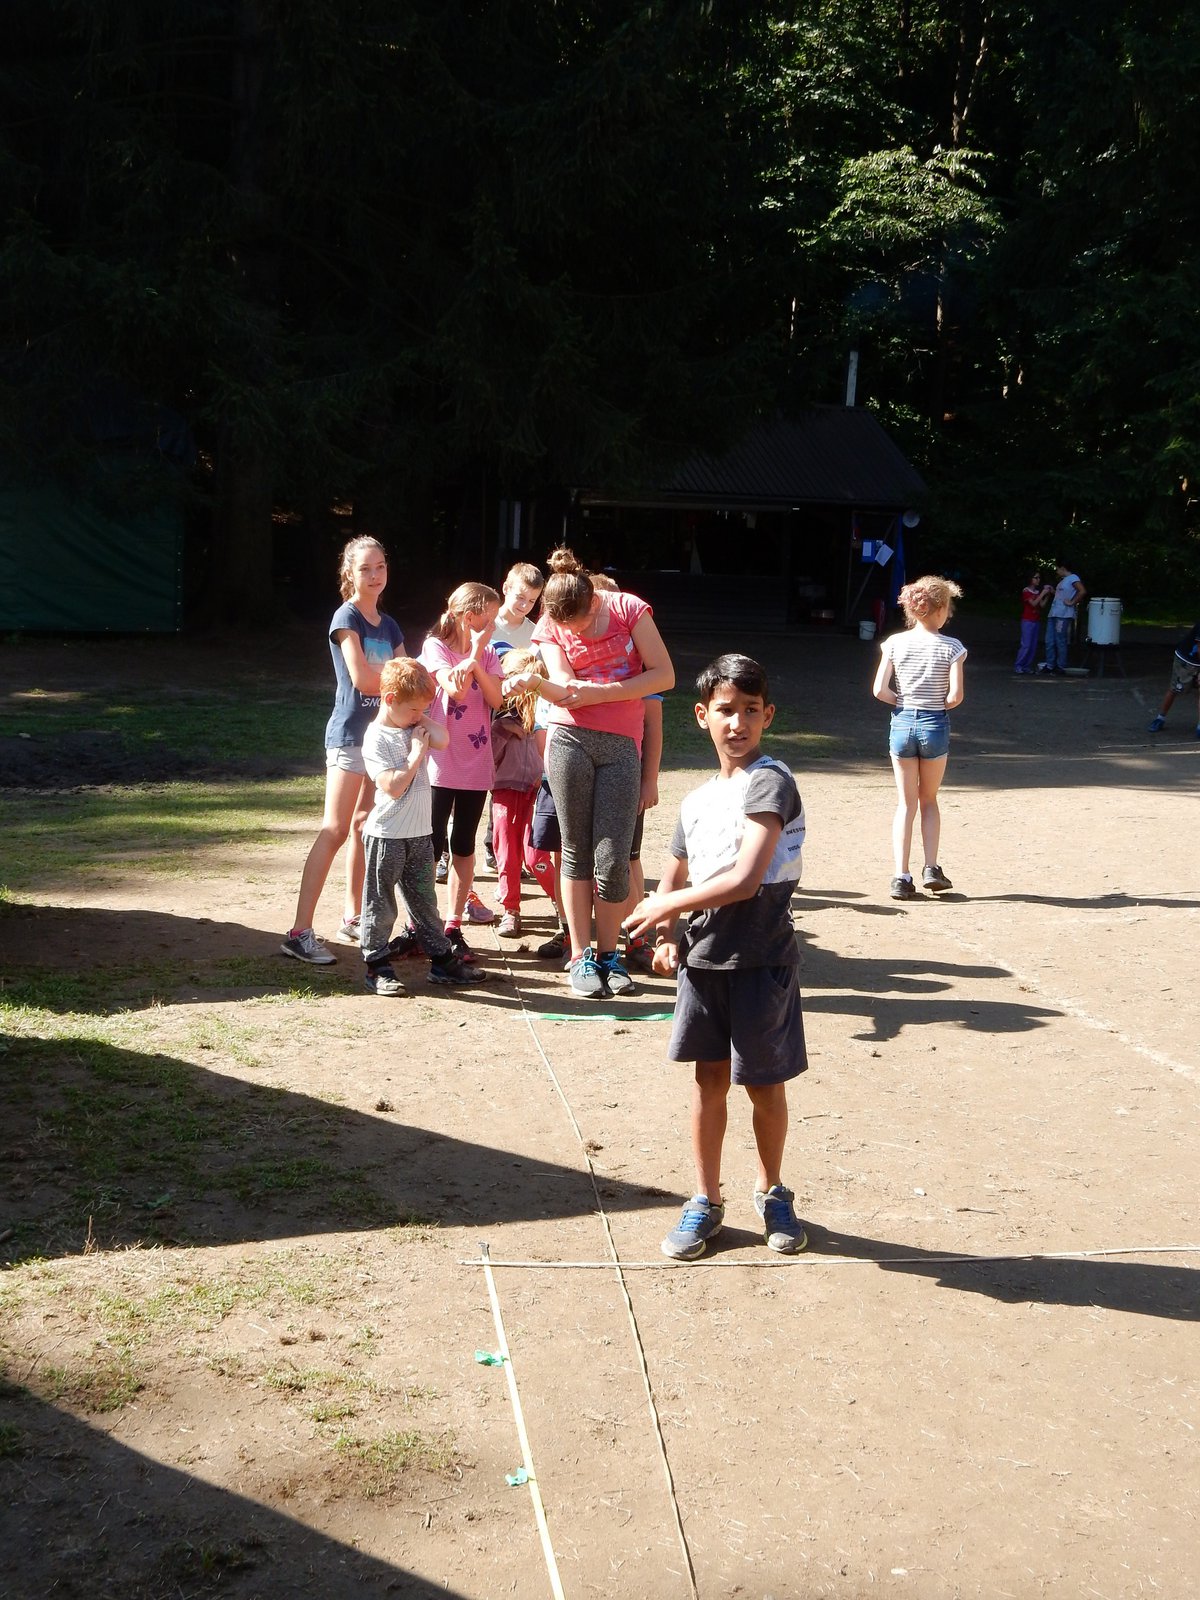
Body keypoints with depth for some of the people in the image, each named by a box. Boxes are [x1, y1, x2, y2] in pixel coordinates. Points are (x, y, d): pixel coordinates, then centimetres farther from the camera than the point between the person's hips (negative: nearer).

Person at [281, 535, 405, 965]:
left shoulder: (389, 625, 15)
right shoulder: (346, 617, -7)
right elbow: (362, 679, -16)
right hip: (350, 734, -7)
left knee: (364, 827, 12)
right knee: (335, 830, -12)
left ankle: (353, 919, 21)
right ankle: (300, 932, -14)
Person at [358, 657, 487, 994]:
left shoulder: (413, 727, 8)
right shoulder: (377, 738, -14)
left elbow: (441, 740, -10)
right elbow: (393, 786, -22)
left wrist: (420, 718, -4)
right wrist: (417, 754, -15)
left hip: (419, 833, 7)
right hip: (387, 836, -7)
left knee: (424, 900, 15)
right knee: (381, 904, 3)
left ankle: (442, 959, 22)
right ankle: (377, 967, 10)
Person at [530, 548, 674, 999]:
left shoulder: (628, 609, -1)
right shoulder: (549, 629, 5)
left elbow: (664, 675, -5)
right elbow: (566, 687, -9)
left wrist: (600, 692, -12)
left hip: (621, 745, -1)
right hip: (570, 740, 1)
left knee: (612, 858, -5)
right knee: (577, 852, 3)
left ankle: (608, 953, 11)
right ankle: (581, 956, 11)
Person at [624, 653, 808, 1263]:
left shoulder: (770, 782, -13)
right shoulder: (697, 800, 10)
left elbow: (745, 880, -23)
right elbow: (674, 876, 21)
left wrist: (664, 907, -12)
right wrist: (667, 935, 1)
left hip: (760, 960, -5)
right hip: (702, 956, 6)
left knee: (764, 1084, 8)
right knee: (709, 1077, 11)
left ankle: (771, 1190, 29)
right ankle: (706, 1201, 22)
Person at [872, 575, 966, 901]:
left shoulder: (894, 643, -3)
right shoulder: (951, 647, -8)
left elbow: (879, 690, -7)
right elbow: (955, 696, -12)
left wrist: (904, 702, 9)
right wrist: (938, 706, 8)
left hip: (902, 724, 1)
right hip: (935, 727, -1)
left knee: (906, 803, 10)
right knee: (929, 800, 18)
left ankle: (901, 877, 3)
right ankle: (931, 868, 13)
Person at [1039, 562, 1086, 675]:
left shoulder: (1073, 578, -7)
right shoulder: (1063, 580, 22)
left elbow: (1082, 591, -19)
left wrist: (1072, 602, -17)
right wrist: (1052, 591, 18)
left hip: (1063, 616, -10)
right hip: (1054, 614, 10)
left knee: (1060, 642, -6)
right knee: (1049, 642, 7)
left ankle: (1061, 668, -1)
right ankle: (1050, 666, 11)